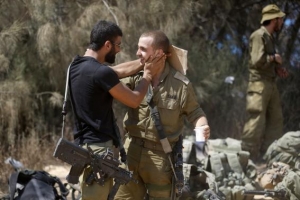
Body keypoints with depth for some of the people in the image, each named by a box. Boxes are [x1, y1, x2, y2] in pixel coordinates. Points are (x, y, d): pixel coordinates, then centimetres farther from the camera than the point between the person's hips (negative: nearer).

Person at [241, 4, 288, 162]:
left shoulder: (269, 37, 17)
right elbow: (258, 60, -23)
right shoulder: (259, 35, -12)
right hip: (259, 84, -10)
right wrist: (274, 58, -9)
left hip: (270, 84, 10)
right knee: (256, 121, -9)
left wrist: (277, 68, 8)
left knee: (276, 120, 11)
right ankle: (248, 157, -4)